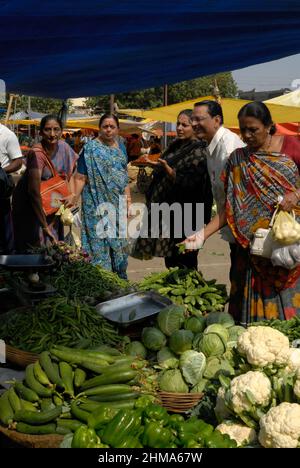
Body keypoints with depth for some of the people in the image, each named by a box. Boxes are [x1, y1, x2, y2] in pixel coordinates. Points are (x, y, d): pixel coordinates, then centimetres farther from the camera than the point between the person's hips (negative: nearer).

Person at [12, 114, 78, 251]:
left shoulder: (63, 147, -9)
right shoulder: (37, 153, -28)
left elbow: (70, 172, 8)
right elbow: (34, 191, -31)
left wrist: (72, 194, -11)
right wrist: (45, 226, -30)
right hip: (28, 204, -6)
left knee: (54, 242, 11)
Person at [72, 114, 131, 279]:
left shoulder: (120, 146, 11)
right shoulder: (90, 148, -6)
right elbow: (80, 178, -12)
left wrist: (127, 197, 11)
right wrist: (74, 200, -22)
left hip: (117, 203, 6)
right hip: (97, 204, -6)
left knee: (118, 239, 11)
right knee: (99, 240, -3)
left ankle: (119, 276, 22)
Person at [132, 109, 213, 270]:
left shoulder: (198, 152, -12)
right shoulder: (175, 146, 12)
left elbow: (188, 183, -22)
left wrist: (165, 167, -28)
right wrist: (155, 165, 9)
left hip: (185, 215, -8)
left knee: (184, 264, -2)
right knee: (170, 260, 14)